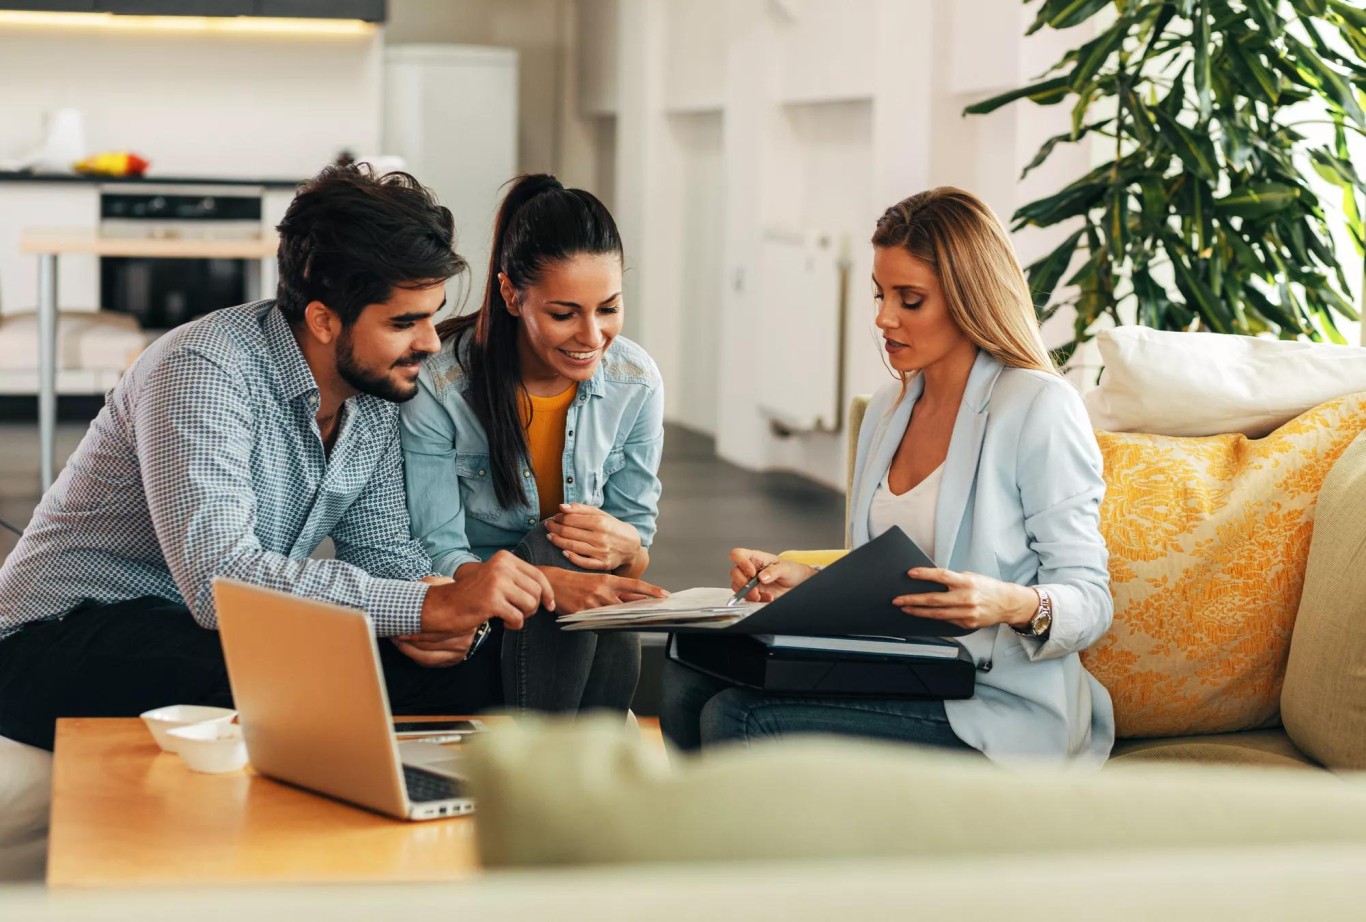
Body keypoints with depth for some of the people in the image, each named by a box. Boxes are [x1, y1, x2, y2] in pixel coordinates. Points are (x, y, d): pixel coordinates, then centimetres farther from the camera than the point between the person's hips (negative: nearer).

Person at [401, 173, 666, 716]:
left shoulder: (636, 382, -5)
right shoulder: (438, 386, -16)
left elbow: (639, 533, 2)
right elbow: (438, 557, -18)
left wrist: (626, 547, -25)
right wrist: (547, 584, -38)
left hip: (594, 639, 3)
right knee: (561, 551, -31)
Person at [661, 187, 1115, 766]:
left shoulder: (1039, 409, -8)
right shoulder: (888, 410, 17)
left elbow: (1091, 601, -9)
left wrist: (1013, 604, -30)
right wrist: (805, 581, 3)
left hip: (997, 705, -7)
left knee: (737, 720, -24)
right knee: (686, 683, -15)